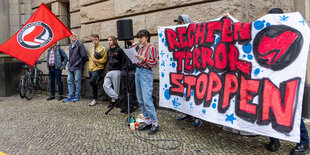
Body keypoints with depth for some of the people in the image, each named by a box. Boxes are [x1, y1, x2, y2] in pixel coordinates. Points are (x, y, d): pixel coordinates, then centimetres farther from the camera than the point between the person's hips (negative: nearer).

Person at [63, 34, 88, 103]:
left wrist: (81, 63, 1)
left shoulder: (80, 44, -6)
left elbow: (84, 55, -9)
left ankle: (77, 96, 7)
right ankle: (70, 96, 13)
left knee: (77, 81, -1)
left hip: (77, 66, -7)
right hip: (70, 66, 7)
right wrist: (70, 64, 18)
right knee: (69, 81, 6)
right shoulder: (70, 45, 15)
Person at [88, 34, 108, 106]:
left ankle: (94, 99, -11)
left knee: (92, 81, -24)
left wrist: (97, 61, -21)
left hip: (98, 68, -8)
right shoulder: (92, 49, 20)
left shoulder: (102, 48, -4)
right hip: (91, 69, 8)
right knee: (93, 84, 11)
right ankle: (94, 100, 22)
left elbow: (105, 59, -8)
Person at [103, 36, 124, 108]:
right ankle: (116, 98, -4)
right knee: (105, 85, -5)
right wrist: (109, 69, 18)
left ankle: (114, 100, 9)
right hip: (109, 71, 7)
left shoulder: (119, 50, -5)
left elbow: (123, 61, -6)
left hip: (116, 71, -7)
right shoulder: (109, 51, 16)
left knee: (116, 88, -1)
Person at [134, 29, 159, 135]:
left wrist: (143, 59, -18)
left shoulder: (151, 48, -5)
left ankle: (155, 123, -2)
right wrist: (136, 58, 10)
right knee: (140, 100, 9)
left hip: (146, 73, -8)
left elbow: (155, 63, -11)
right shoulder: (140, 48, 17)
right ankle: (148, 121, 19)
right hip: (138, 71, 8)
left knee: (147, 100, -12)